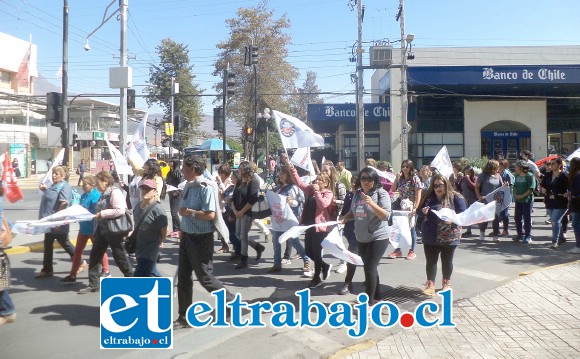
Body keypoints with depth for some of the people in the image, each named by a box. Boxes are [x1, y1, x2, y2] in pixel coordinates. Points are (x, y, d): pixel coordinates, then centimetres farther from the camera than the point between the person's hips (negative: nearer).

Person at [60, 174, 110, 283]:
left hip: (93, 228, -8)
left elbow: (96, 212, -22)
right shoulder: (84, 195, 7)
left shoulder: (96, 196, -18)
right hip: (84, 227, 8)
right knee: (77, 250, 10)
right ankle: (73, 275, 18)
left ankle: (106, 271, 22)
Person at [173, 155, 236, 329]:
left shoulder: (205, 188, -19)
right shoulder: (188, 186, 7)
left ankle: (232, 301, 24)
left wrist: (189, 212, -18)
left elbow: (210, 215, -27)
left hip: (201, 239, -8)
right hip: (187, 237, 8)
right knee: (183, 277, 12)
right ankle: (184, 317, 24)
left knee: (205, 277, 2)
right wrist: (183, 231, 13)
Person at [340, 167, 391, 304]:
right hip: (362, 238, 6)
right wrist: (344, 218, -2)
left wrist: (372, 203, -30)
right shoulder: (357, 194, 6)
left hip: (378, 238, -6)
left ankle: (369, 301, 2)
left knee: (369, 268, -10)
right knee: (370, 268, 16)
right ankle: (377, 296, 31)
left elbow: (386, 215, -19)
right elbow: (353, 213, 17)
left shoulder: (381, 193, -12)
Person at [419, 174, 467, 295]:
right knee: (431, 261, 6)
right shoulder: (429, 197, 2)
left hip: (449, 237, -2)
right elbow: (421, 211, 14)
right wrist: (423, 212, -9)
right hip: (431, 237, 2)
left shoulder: (455, 197, -6)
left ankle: (447, 284, 31)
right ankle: (430, 285, 16)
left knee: (447, 261, 13)